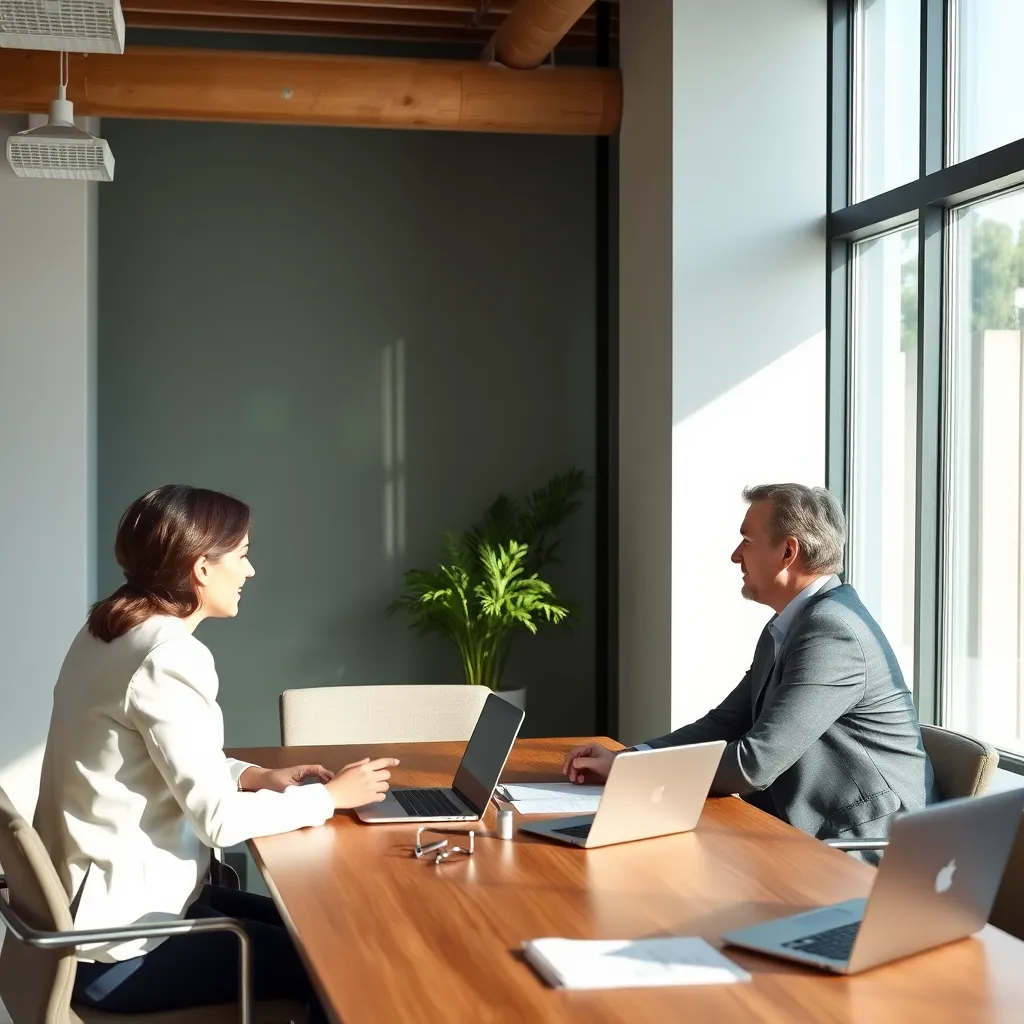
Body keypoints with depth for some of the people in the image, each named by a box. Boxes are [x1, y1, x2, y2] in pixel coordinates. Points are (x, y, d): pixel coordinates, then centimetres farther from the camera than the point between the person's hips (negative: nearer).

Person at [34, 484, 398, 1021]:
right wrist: (331, 796, -10)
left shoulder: (111, 630, 6)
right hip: (123, 946, -9)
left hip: (96, 911, 10)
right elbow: (218, 817, -23)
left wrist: (256, 776, 4)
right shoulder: (167, 656, -23)